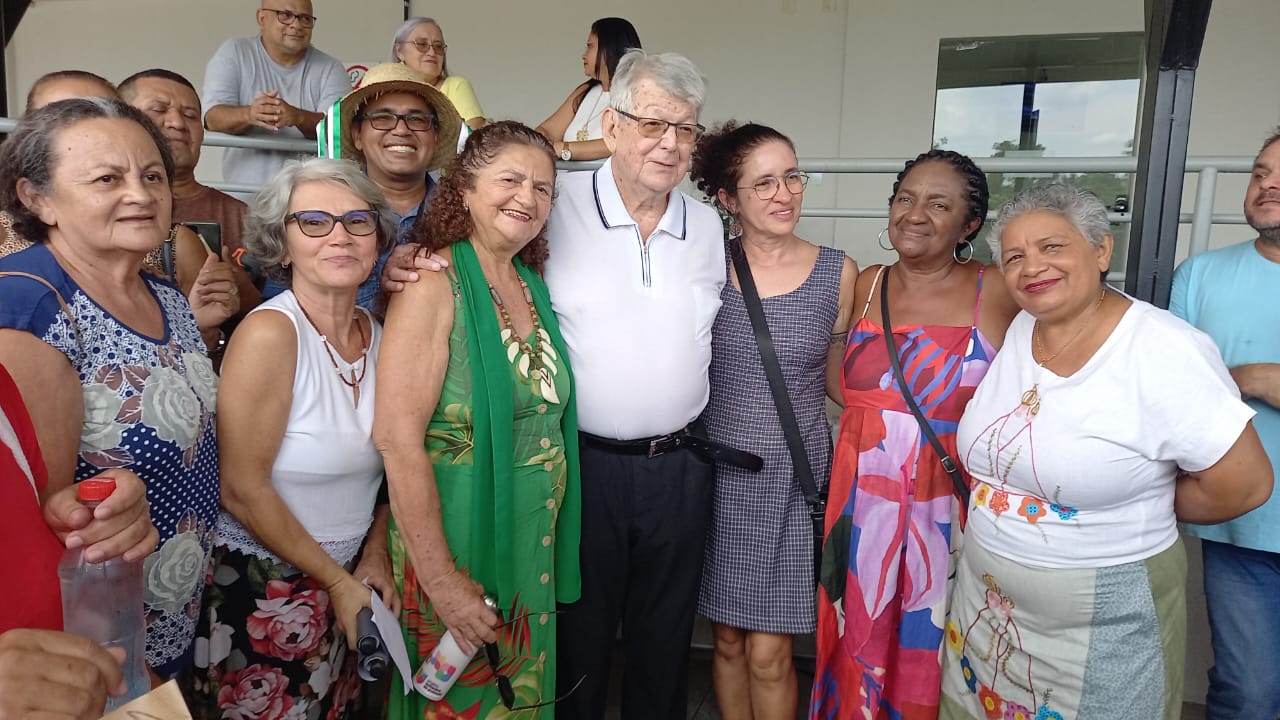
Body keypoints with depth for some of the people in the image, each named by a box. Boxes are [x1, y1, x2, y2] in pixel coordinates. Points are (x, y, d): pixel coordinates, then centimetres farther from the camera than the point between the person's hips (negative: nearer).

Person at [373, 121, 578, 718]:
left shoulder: (533, 286, 6)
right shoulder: (434, 284, -15)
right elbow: (397, 439, -22)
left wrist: (550, 540, 7)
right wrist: (439, 579, -22)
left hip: (534, 546, 6)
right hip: (456, 545, -6)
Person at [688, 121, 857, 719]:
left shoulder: (838, 273, -3)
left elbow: (839, 378, 8)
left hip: (793, 475, -1)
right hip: (720, 470, 1)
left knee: (767, 654, 4)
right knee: (728, 640, 14)